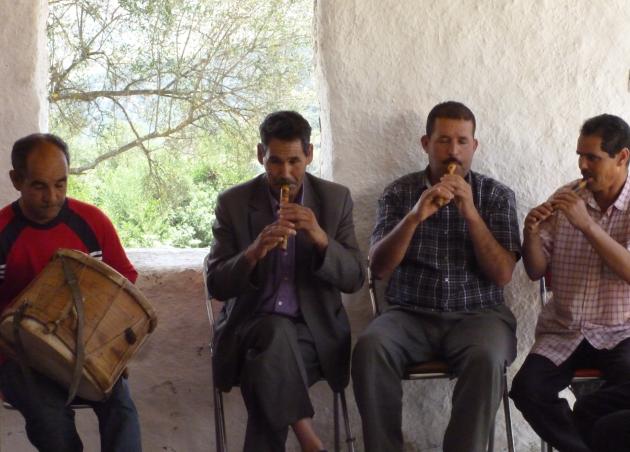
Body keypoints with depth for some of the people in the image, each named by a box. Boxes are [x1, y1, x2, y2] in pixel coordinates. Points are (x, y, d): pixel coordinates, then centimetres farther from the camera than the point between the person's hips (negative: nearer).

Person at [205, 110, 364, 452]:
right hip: (249, 329, 0)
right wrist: (253, 253, -23)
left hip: (315, 332, 0)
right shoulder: (233, 203, 1)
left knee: (265, 372, -31)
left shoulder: (335, 199, 3)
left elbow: (354, 279, -2)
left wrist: (321, 238, -20)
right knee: (276, 331, -34)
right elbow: (216, 286, -3)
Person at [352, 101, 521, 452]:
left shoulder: (497, 195, 6)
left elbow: (503, 275, -4)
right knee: (370, 347, -31)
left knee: (486, 357, -35)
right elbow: (379, 268, -4)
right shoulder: (399, 193, 7)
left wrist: (471, 213, -15)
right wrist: (415, 216, -18)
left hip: (477, 314, -1)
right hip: (411, 314, 1)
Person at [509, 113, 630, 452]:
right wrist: (531, 233, -14)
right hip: (563, 332, 3)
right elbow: (536, 271, 6)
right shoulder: (564, 199, 5)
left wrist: (587, 225, -26)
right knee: (527, 389, -23)